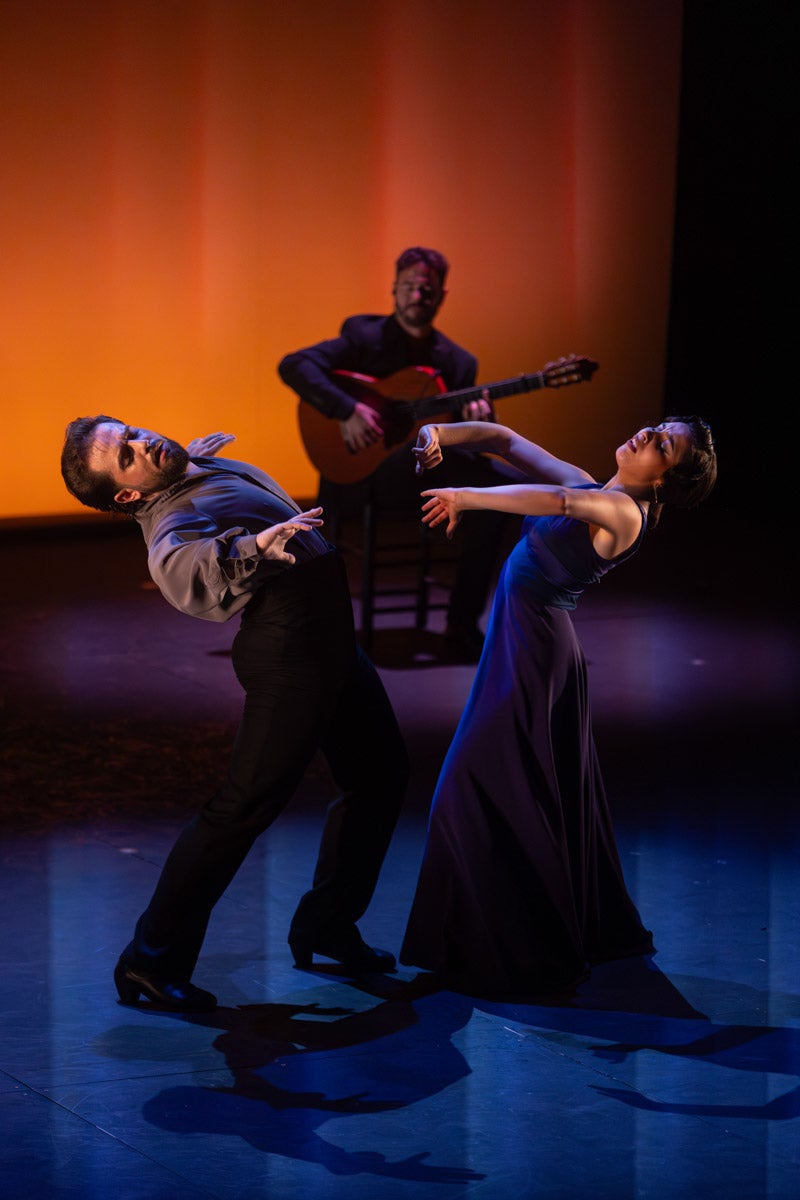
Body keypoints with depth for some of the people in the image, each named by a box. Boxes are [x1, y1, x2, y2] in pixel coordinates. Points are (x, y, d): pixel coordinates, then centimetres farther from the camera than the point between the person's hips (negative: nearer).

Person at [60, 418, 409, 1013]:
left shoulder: (207, 466, 14)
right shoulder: (169, 527, -18)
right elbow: (191, 565, -42)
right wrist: (254, 546, -58)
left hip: (332, 642, 10)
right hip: (289, 655, -10)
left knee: (380, 772, 17)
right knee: (247, 802, -12)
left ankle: (326, 925, 31)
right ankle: (154, 959, -5)